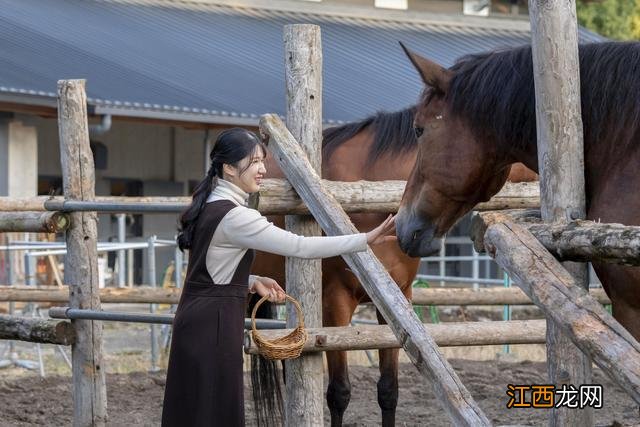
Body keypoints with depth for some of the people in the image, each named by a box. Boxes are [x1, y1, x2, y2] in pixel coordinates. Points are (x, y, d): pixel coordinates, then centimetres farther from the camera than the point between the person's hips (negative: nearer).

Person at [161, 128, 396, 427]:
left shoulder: (211, 207, 11)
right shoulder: (234, 216, -19)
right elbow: (300, 247, -22)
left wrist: (252, 282, 6)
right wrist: (366, 239, -21)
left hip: (199, 319, 10)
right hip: (213, 325, -10)